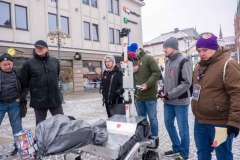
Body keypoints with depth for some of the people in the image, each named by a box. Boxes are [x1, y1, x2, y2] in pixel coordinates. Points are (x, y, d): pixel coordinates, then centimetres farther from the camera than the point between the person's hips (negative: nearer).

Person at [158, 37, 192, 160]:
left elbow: (186, 83, -17)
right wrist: (162, 92, 2)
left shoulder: (183, 62, -11)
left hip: (180, 101, -7)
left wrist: (169, 95, -18)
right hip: (168, 101, 8)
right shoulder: (168, 62, 11)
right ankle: (176, 148, 36)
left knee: (182, 128, 5)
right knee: (168, 124, 16)